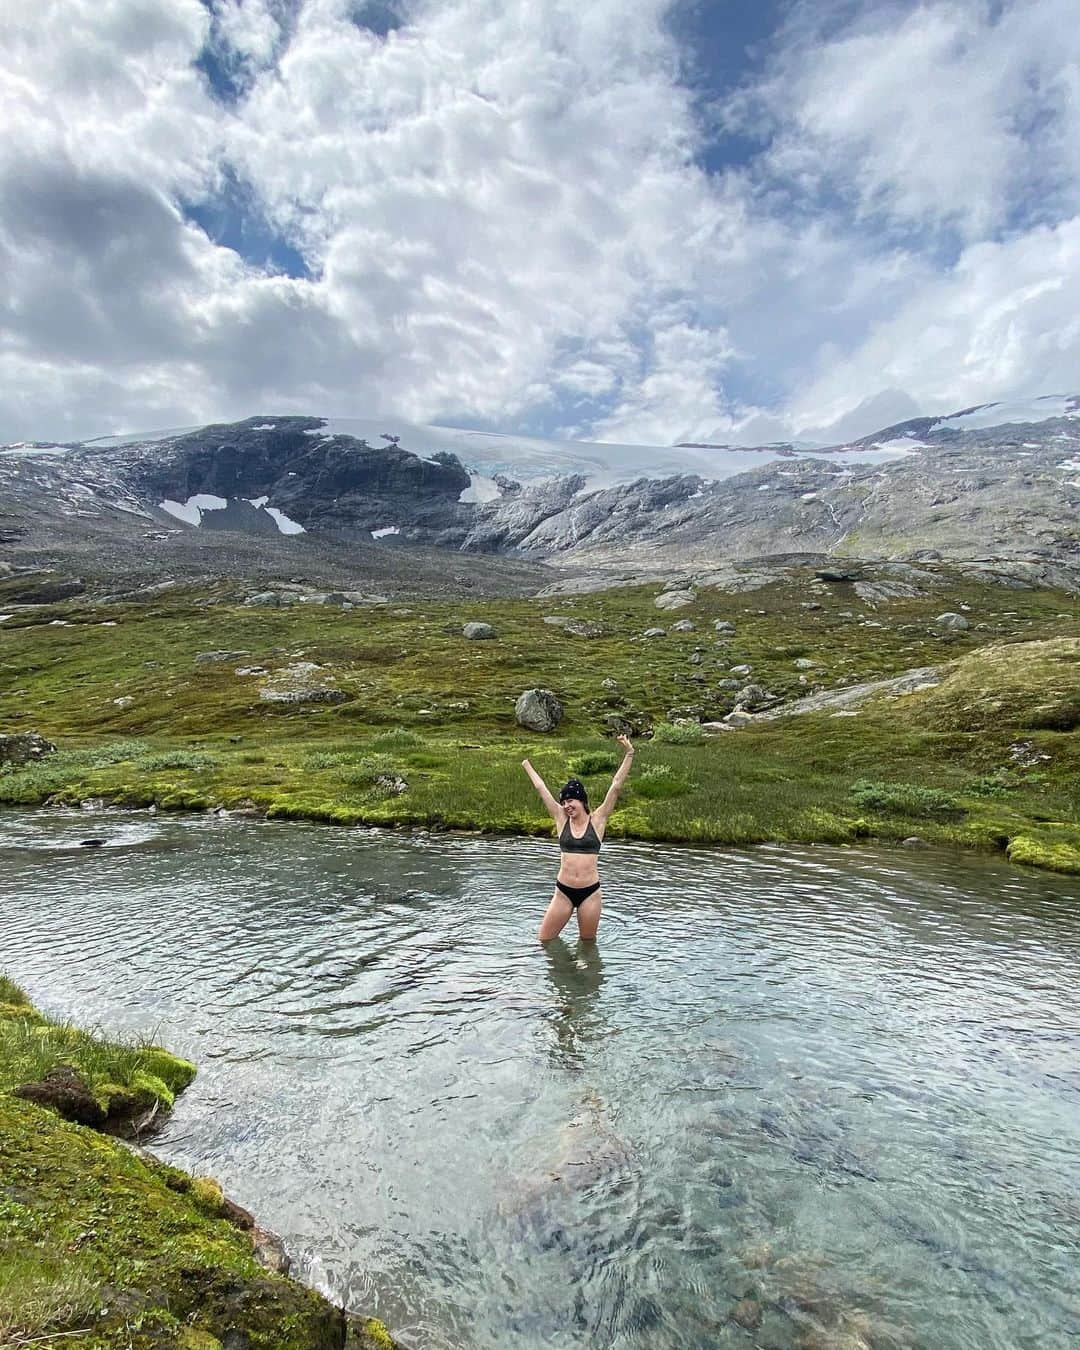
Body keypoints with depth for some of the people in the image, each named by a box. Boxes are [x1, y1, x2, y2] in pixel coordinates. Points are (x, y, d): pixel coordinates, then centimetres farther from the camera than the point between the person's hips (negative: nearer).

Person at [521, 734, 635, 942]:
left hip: (590, 892, -2)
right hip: (563, 891, 2)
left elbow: (616, 787, -8)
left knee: (588, 941, 11)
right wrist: (526, 765, 15)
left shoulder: (597, 820, -2)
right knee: (544, 940, 6)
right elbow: (541, 788, 8)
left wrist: (629, 754, -13)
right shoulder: (562, 819, 2)